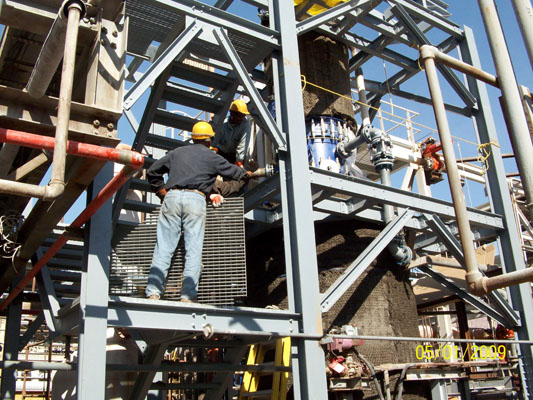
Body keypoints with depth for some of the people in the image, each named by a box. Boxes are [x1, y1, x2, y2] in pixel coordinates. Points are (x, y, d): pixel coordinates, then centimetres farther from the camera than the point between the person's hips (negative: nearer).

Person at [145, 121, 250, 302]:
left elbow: (152, 171, 24)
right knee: (194, 249, -3)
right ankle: (188, 296, -10)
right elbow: (232, 172, 27)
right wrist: (246, 173, 47)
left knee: (163, 247, -1)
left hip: (172, 197, 3)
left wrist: (161, 191, 31)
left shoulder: (177, 152, 23)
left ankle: (153, 293, -10)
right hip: (195, 199, -3)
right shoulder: (212, 157, 15)